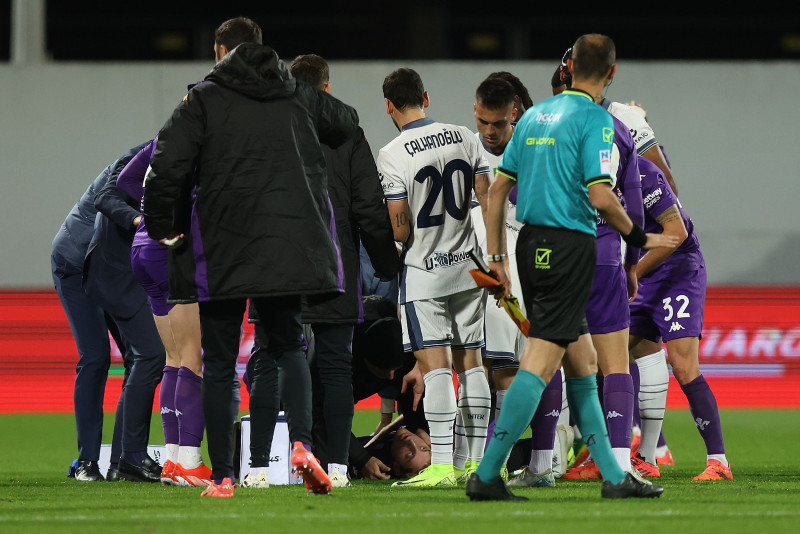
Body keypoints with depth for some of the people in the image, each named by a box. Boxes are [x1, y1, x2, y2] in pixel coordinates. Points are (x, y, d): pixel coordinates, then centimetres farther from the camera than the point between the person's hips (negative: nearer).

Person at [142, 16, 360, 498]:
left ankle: (222, 476, 3)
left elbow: (166, 167, -12)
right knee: (286, 347, 14)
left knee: (219, 364, 6)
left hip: (221, 251, -3)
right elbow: (348, 123, 28)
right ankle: (301, 441, -12)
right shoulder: (298, 97, 10)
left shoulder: (204, 101, -2)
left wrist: (161, 227, 2)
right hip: (288, 249, 3)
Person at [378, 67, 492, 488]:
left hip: (423, 270, -5)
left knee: (434, 363, -8)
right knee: (469, 361, 10)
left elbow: (399, 230, -13)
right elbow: (489, 203, 5)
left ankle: (441, 465, -13)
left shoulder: (392, 156, -13)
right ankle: (477, 461, 12)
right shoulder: (464, 138, 3)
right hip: (467, 266, 5)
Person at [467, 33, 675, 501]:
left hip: (532, 245, 8)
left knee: (583, 360, 14)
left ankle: (614, 476, 17)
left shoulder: (535, 115, 13)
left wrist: (498, 258, 18)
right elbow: (600, 196, -18)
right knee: (539, 364, -9)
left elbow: (498, 188, 14)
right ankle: (487, 475, -14)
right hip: (570, 247, -8)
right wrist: (637, 238, -1)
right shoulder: (595, 119, -9)